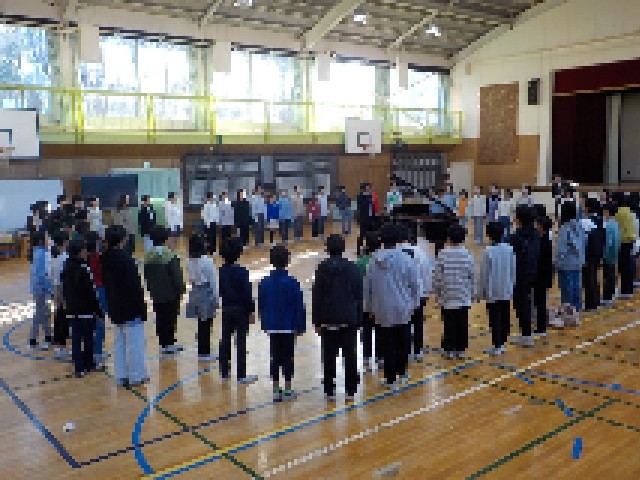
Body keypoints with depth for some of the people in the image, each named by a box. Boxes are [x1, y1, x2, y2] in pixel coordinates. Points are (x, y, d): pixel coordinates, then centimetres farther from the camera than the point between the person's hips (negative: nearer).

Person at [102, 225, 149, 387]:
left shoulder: (105, 258, 4)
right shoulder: (125, 258, -20)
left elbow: (105, 282, 12)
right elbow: (135, 285, -20)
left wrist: (110, 303, 20)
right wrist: (141, 307, -13)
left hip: (114, 306, 8)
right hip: (130, 307, -8)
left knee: (119, 342, 15)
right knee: (134, 341, 3)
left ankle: (121, 376, 22)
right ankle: (136, 375, 11)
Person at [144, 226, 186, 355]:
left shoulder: (148, 255, 1)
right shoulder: (170, 255, -17)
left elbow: (146, 275, 8)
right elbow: (176, 275, -15)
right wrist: (180, 289, -6)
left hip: (156, 293, 5)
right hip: (170, 293, -5)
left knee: (160, 319, 10)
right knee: (170, 319, 5)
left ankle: (164, 344, 17)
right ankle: (169, 344, 10)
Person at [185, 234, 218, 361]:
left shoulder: (189, 261, 0)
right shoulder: (207, 261, -17)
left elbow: (190, 279, 6)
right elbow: (213, 281, -12)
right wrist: (216, 297, -4)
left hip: (195, 293, 6)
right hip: (207, 293, -6)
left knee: (201, 324, 15)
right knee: (206, 325, 3)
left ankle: (202, 351, 23)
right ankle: (204, 353, 10)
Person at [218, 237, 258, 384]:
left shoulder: (222, 271, 1)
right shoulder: (241, 271, -18)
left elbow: (220, 291, 8)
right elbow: (247, 293, -17)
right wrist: (251, 311, -10)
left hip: (226, 309, 6)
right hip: (240, 310, -6)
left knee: (225, 341, 13)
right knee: (241, 343, 2)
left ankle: (224, 372, 22)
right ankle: (241, 375, 7)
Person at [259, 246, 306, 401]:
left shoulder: (264, 282, -2)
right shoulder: (292, 283, -12)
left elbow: (261, 305, 6)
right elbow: (299, 306, -10)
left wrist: (264, 324, 16)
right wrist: (300, 326, -1)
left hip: (272, 326, 3)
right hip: (288, 326, -3)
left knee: (275, 358, 11)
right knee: (288, 358, 8)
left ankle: (276, 391, 15)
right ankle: (287, 390, 13)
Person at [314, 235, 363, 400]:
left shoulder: (322, 269, -4)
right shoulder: (353, 268, -3)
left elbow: (316, 297, -3)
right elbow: (359, 296, -1)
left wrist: (316, 321, 3)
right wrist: (359, 320, 6)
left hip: (328, 319, 0)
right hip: (349, 318, 0)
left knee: (329, 356, 8)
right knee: (350, 355, 9)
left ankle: (330, 391, 13)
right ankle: (350, 391, 13)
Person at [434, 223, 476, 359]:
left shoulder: (442, 254, -9)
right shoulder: (467, 255, -4)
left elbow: (437, 276, -6)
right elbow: (472, 276, 1)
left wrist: (436, 293, 6)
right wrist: (472, 293, 13)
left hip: (447, 297, -1)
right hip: (464, 297, 1)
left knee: (449, 324, 7)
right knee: (462, 324, 9)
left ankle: (449, 349, 12)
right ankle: (461, 349, 15)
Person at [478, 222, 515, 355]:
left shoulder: (488, 251, -15)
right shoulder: (510, 249, -2)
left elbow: (483, 273, -9)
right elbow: (513, 270, 6)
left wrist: (481, 291, 0)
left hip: (492, 292, -4)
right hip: (506, 291, 5)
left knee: (495, 319, 2)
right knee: (505, 318, 12)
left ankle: (497, 346, 5)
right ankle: (502, 344, 20)